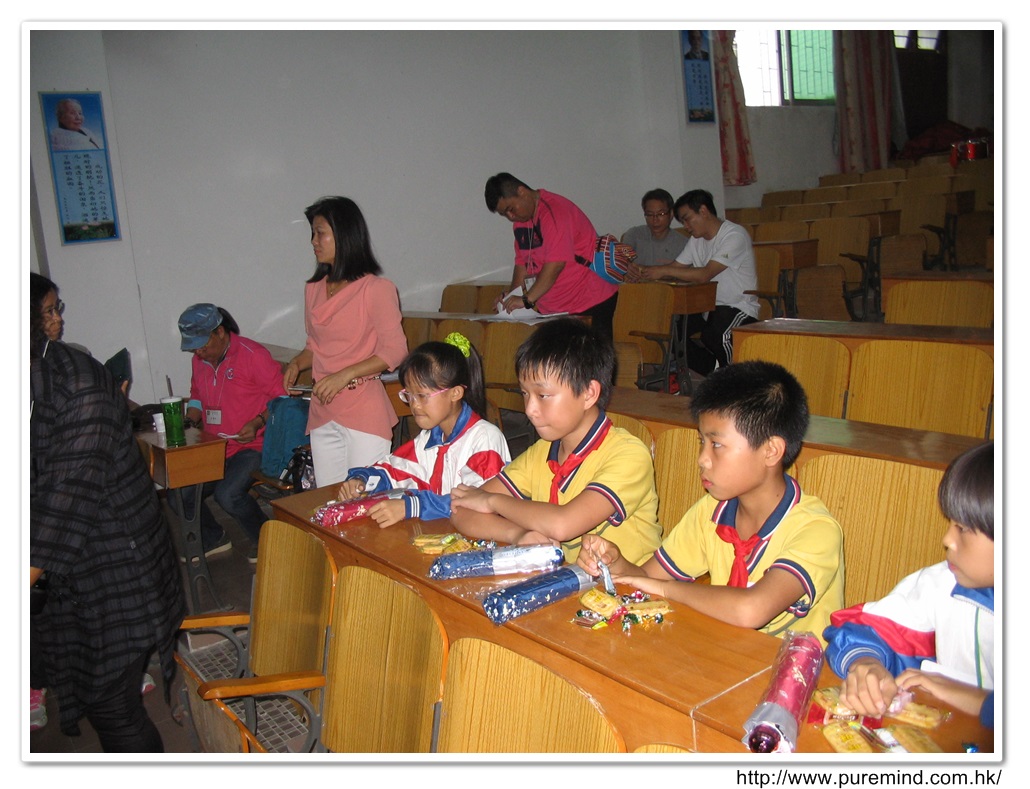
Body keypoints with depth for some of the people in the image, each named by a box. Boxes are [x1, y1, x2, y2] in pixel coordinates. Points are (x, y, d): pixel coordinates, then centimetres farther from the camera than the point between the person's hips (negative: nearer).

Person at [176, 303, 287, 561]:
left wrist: (257, 423, -25)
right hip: (213, 450, 8)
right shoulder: (199, 361, 11)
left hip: (251, 446, -7)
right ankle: (213, 539, 21)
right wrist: (190, 419, 9)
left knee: (227, 494, -29)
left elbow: (281, 398, -11)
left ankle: (263, 538, 0)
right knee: (180, 495, -6)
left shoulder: (253, 354, -12)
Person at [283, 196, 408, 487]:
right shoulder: (314, 289, 13)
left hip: (364, 412, -6)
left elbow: (395, 350, -11)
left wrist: (345, 375, -18)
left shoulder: (376, 288, -8)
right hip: (322, 414, 7)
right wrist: (297, 363, 2)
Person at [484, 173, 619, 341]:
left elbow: (556, 263, -25)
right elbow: (522, 262, 14)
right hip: (549, 309, 8)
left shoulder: (554, 211, -17)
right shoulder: (521, 218, 13)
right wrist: (512, 295, -1)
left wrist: (527, 299, -26)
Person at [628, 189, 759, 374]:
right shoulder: (697, 239, 14)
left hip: (739, 308, -8)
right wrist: (645, 271, -9)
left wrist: (664, 271, -23)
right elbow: (677, 266, 8)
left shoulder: (734, 235, -15)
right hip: (707, 306, 8)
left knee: (714, 335, -37)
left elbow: (705, 274, -24)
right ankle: (716, 368, 4)